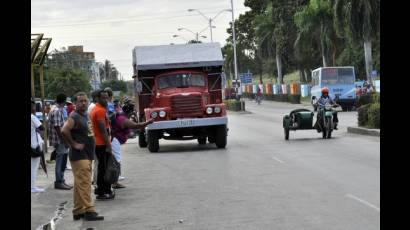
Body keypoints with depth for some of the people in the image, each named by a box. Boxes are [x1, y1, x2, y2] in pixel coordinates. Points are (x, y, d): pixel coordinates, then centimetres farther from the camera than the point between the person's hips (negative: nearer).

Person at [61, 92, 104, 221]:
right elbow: (64, 131, -28)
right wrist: (74, 144, -20)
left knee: (80, 184, 12)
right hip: (79, 156, -9)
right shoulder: (74, 117, -13)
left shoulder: (85, 115, 15)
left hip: (87, 155, 9)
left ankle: (78, 212, 18)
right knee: (84, 183, -11)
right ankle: (88, 211, -12)